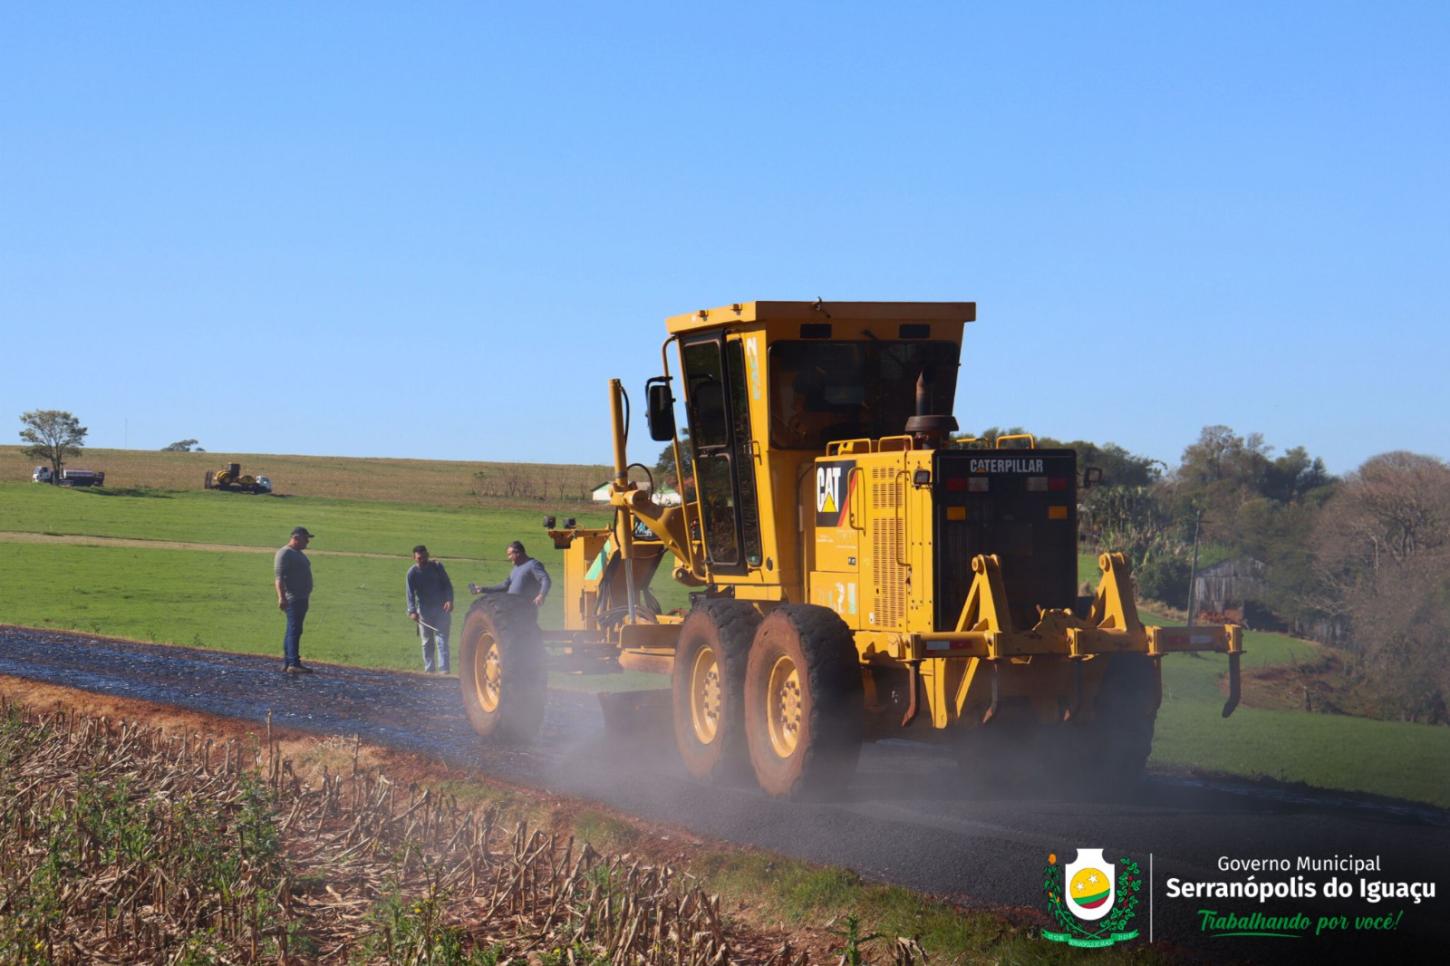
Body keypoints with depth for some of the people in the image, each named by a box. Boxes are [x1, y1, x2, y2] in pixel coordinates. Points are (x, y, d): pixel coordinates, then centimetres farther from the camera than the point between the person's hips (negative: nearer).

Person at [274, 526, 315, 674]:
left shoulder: (299, 554, 19)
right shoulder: (285, 553, -12)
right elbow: (279, 577, -19)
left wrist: (308, 596, 26)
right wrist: (281, 597, -27)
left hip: (302, 599, 10)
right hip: (292, 599, -10)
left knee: (293, 631, 11)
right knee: (294, 630, -14)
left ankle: (286, 663, 15)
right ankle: (293, 664, -19)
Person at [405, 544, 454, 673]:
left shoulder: (436, 567, -4)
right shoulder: (412, 572, -6)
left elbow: (447, 584, -1)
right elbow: (410, 593, -10)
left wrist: (449, 600, -17)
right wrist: (412, 611, -24)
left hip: (441, 608, -1)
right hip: (424, 609, 1)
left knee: (441, 638, -8)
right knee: (427, 641, 6)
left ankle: (444, 668, -13)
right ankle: (429, 668, 13)